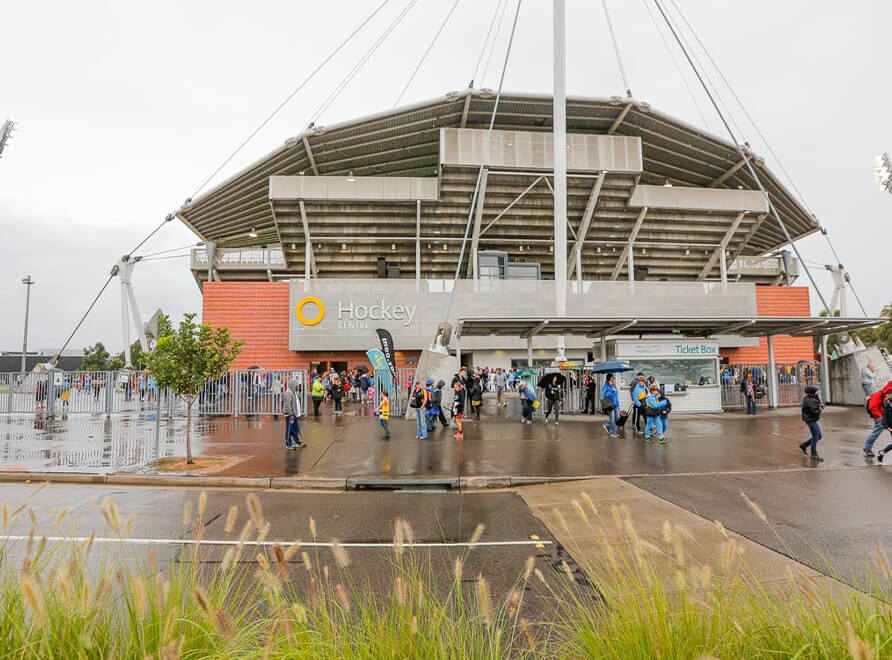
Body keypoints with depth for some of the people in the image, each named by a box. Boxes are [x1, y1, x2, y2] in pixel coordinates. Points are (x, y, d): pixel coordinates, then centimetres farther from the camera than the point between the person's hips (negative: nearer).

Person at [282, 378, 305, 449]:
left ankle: (298, 442, 20)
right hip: (290, 415, -10)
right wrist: (291, 414, -21)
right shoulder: (288, 393, -17)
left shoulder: (293, 392, 15)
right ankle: (288, 444, 8)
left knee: (296, 429, 13)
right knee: (289, 429, -1)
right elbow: (288, 404, -21)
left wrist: (298, 414, 20)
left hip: (294, 414, 10)